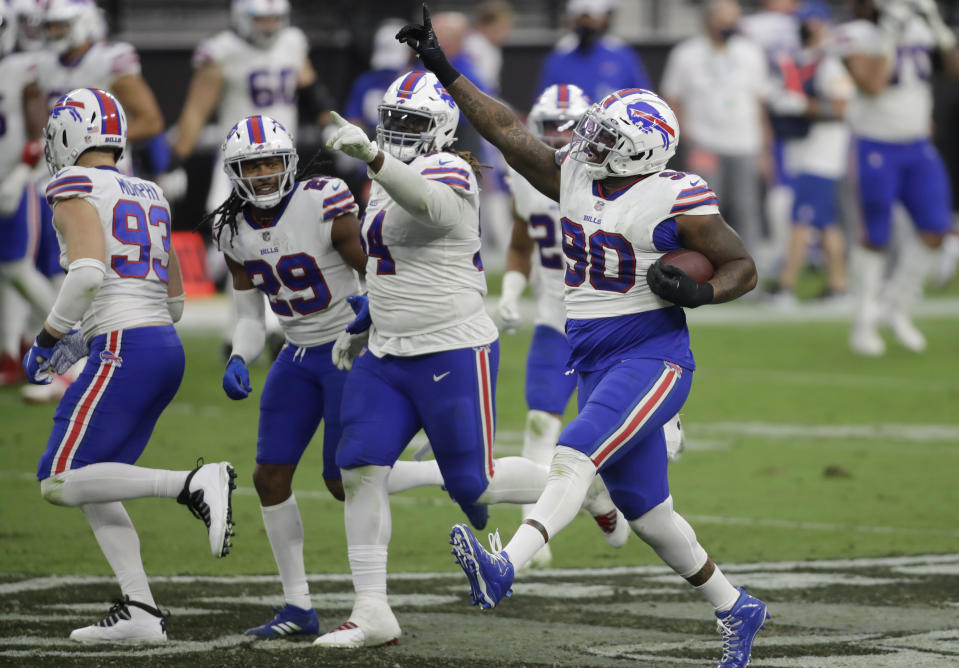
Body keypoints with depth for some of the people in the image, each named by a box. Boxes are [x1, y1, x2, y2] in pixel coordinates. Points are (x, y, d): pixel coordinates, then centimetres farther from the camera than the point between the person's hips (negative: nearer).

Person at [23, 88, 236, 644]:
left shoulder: (75, 190, -5)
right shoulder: (148, 196, 20)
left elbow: (88, 272, -21)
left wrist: (50, 338, -7)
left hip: (125, 350, -9)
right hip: (167, 347, 9)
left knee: (60, 483, -8)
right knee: (90, 483, 13)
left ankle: (195, 484, -22)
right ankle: (140, 611, 3)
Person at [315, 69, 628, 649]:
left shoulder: (447, 172, -15)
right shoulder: (388, 182, 15)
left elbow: (427, 203, -41)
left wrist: (372, 156, -56)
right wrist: (363, 328, 24)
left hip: (453, 356, -8)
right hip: (387, 357, 8)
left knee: (474, 487, -1)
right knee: (359, 470, -6)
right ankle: (373, 612, -2)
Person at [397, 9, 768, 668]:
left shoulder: (675, 200, -11)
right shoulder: (574, 175, 7)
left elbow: (743, 267, -4)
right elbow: (508, 131, 9)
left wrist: (699, 291, -24)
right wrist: (444, 71, 5)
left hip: (652, 358, -7)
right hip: (595, 362, 7)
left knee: (575, 457, -27)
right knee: (645, 509, 12)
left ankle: (503, 567, -42)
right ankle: (735, 608, 27)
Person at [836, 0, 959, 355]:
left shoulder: (919, 29, 3)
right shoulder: (855, 36, -13)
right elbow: (871, 86, -25)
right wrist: (890, 38, -27)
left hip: (919, 148, 5)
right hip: (876, 149, -5)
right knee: (876, 238, 1)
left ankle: (895, 305, 19)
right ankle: (865, 320, 18)